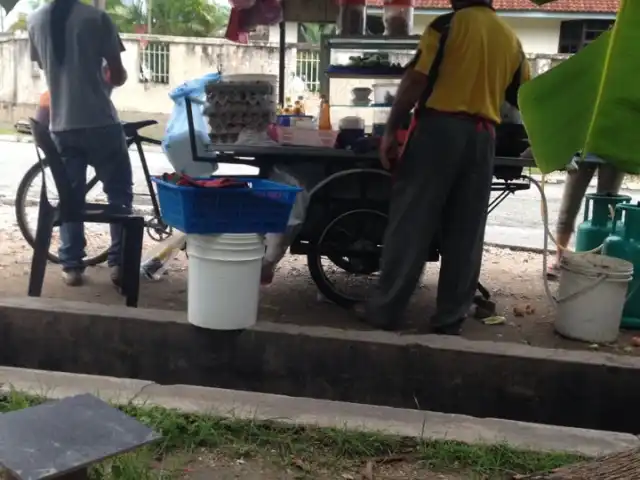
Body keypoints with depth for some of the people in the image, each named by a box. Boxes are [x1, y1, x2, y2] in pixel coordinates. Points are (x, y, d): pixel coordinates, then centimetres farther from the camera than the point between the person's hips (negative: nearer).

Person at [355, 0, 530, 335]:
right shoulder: (510, 39, 13)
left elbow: (415, 81, -9)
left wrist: (391, 130, -6)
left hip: (438, 128, -4)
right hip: (482, 137, 4)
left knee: (410, 222, 0)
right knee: (465, 232, 8)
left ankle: (384, 310, 5)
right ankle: (450, 320, 12)